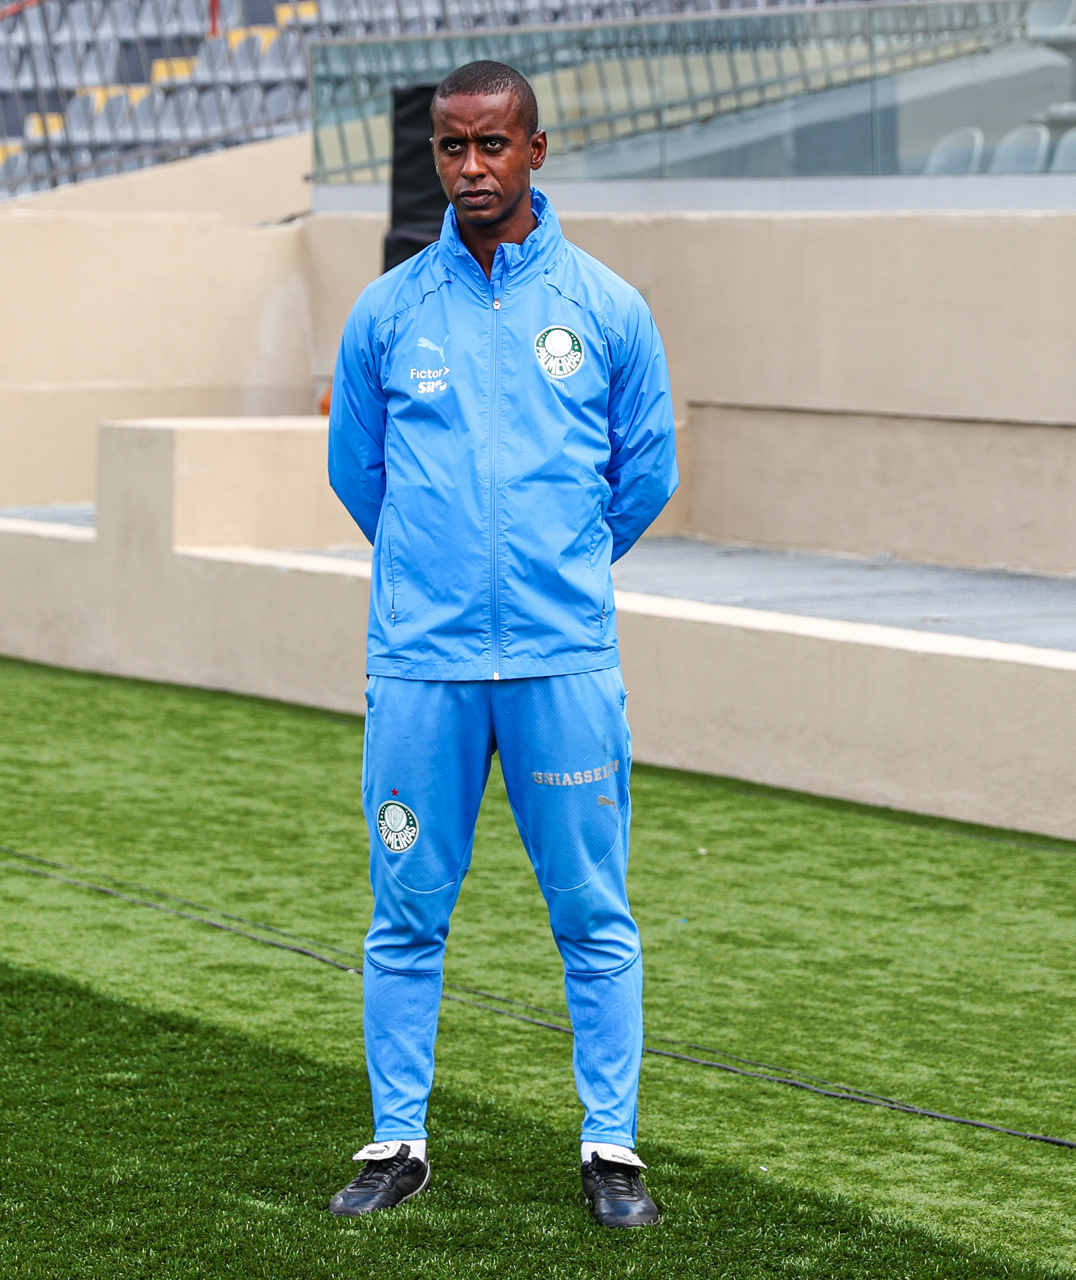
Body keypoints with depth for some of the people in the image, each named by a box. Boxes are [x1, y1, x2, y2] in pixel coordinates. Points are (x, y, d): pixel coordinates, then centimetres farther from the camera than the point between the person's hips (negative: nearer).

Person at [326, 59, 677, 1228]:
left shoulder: (605, 309, 3)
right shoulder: (386, 312, 5)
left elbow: (647, 471, 14)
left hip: (564, 659, -1)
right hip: (418, 659, 1)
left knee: (594, 918, 2)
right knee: (407, 914, 5)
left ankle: (610, 1147, 10)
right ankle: (397, 1143, 16)